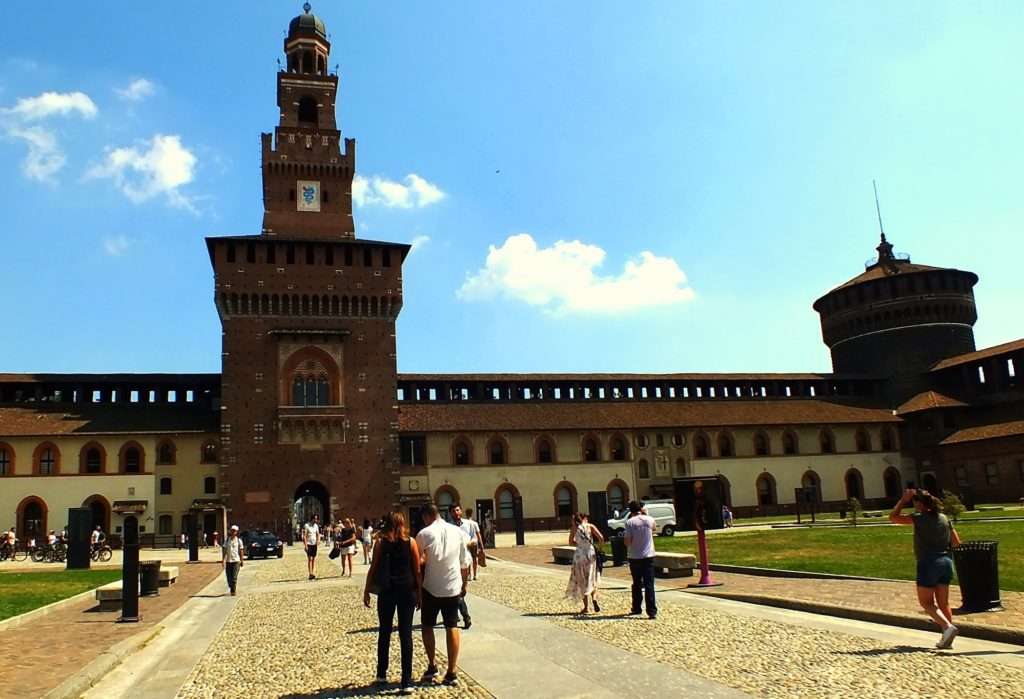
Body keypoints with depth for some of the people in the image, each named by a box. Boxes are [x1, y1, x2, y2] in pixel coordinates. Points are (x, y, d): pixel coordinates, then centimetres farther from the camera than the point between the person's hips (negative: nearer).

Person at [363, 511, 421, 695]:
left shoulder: (380, 542, -1)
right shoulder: (410, 542, -1)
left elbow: (373, 569, -1)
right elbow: (417, 570, 0)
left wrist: (366, 591, 7)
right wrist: (419, 593, 7)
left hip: (387, 591, 0)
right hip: (407, 591, 0)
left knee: (384, 633, 16)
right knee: (406, 634, 1)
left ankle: (382, 674, 25)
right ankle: (406, 681, -1)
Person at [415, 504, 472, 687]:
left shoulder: (424, 534, -8)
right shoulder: (458, 532, 2)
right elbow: (465, 563, 6)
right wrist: (464, 584, 17)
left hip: (431, 587, -2)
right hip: (453, 587, 2)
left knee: (427, 626, 15)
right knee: (452, 627, 7)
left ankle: (432, 666, 13)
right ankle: (451, 673, 5)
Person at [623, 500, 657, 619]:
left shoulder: (630, 522, -10)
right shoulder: (650, 519, 0)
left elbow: (627, 541, -13)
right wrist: (645, 514, 26)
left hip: (634, 557, -1)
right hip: (648, 556, 1)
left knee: (637, 584, 15)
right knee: (649, 584, -1)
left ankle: (636, 608, 25)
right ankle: (652, 611, -8)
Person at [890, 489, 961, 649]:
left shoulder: (919, 518, -11)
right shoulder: (944, 518, 7)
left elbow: (893, 517, -4)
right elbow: (957, 543, 10)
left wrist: (903, 500, -1)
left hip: (928, 564, -6)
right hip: (946, 562, 6)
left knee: (926, 602, 3)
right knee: (943, 603, 11)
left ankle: (948, 627, -16)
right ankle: (947, 639, 10)